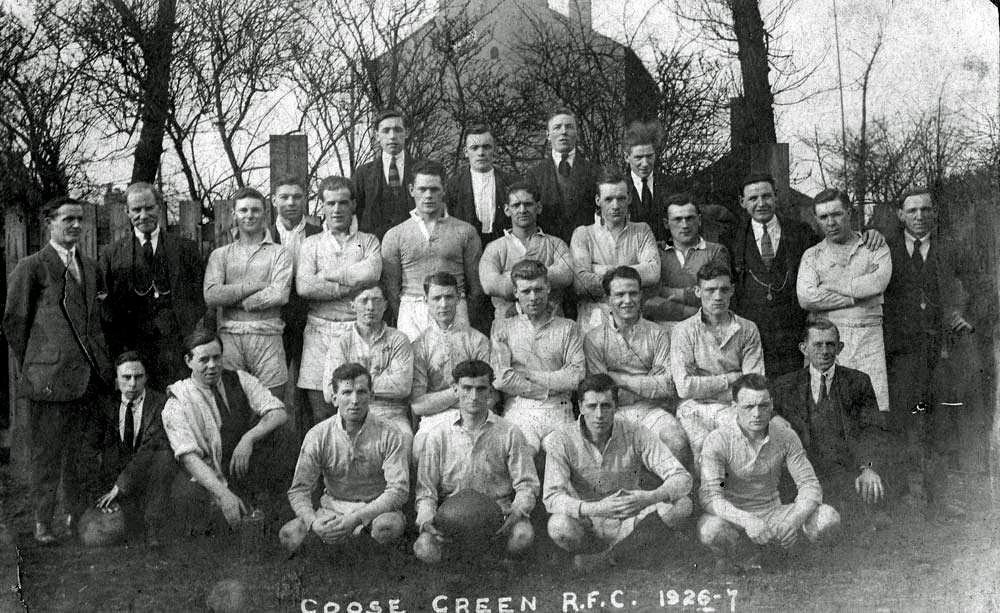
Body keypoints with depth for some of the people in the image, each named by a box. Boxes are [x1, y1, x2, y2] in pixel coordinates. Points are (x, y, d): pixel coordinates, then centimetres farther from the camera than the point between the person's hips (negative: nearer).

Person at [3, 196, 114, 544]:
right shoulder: (31, 268, -4)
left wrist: (101, 363, 14)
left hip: (89, 376, 6)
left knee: (84, 453, 11)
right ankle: (42, 523, 11)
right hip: (50, 378, -6)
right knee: (47, 454, 1)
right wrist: (30, 367, 0)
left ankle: (79, 515, 23)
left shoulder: (89, 267, 16)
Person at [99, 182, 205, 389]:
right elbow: (108, 307, 9)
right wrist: (117, 351, -1)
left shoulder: (186, 248, 11)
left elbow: (199, 299, 7)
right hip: (132, 347, 0)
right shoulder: (112, 253, 11)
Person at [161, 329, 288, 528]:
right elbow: (189, 457, -19)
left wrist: (248, 438, -29)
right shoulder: (177, 404, -8)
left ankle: (251, 500, -14)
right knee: (187, 499, -37)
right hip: (203, 476, -3)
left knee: (263, 425, -21)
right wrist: (223, 494, -34)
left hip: (244, 473, 3)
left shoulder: (239, 381, 1)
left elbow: (279, 412, -10)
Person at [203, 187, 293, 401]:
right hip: (229, 337, 1)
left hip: (267, 337, -1)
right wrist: (255, 286, -6)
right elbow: (211, 296, -1)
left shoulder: (279, 253, 9)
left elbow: (280, 295, -7)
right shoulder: (220, 254, 14)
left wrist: (233, 298, -4)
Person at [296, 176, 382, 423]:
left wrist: (326, 276, -5)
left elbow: (371, 272, -10)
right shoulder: (311, 244, 13)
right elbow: (304, 287, -5)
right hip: (320, 331, 0)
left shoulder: (368, 241, 13)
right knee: (321, 417, -1)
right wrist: (353, 284, -7)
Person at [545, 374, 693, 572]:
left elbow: (682, 479, -15)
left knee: (682, 505, -23)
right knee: (559, 526, -35)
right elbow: (552, 497, -23)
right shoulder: (563, 440, -14)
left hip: (630, 521, 2)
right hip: (587, 524, -1)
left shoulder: (636, 434, -11)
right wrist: (598, 509, -40)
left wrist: (651, 498, -37)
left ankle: (609, 552, -10)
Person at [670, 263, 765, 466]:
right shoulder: (683, 331, 3)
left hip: (733, 407, 2)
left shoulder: (748, 329, 10)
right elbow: (684, 387, -6)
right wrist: (730, 378, -3)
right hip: (695, 409, -2)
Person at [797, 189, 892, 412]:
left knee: (877, 406, -8)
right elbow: (806, 298, -4)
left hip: (868, 337, 0)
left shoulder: (876, 248, 12)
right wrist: (858, 295, -5)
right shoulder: (812, 255, 13)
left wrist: (831, 285, -3)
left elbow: (878, 282, -9)